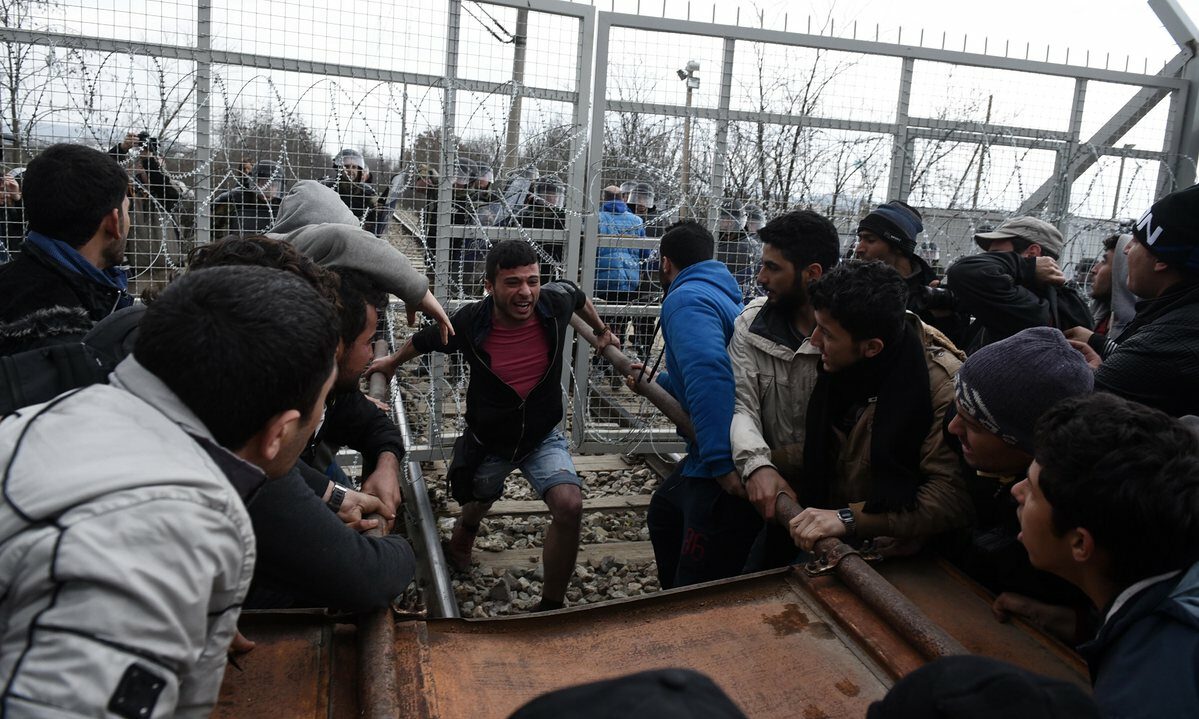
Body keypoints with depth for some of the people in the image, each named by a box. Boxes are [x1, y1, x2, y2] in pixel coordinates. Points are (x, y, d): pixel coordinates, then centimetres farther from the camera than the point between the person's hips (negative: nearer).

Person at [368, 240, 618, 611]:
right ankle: (457, 551, 64)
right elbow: (425, 339, -1)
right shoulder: (469, 322, -25)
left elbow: (577, 295, 6)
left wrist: (602, 331, 17)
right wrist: (392, 362, 15)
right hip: (487, 443, 0)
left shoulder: (556, 301, -22)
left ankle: (551, 604, -5)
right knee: (475, 510, 24)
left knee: (569, 505, -25)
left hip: (543, 437, 0)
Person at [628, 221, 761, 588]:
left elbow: (709, 373, -32)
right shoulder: (718, 293, 18)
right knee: (663, 515, 33)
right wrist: (657, 382, 40)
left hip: (725, 474, -11)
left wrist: (722, 463, -34)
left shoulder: (685, 299, -15)